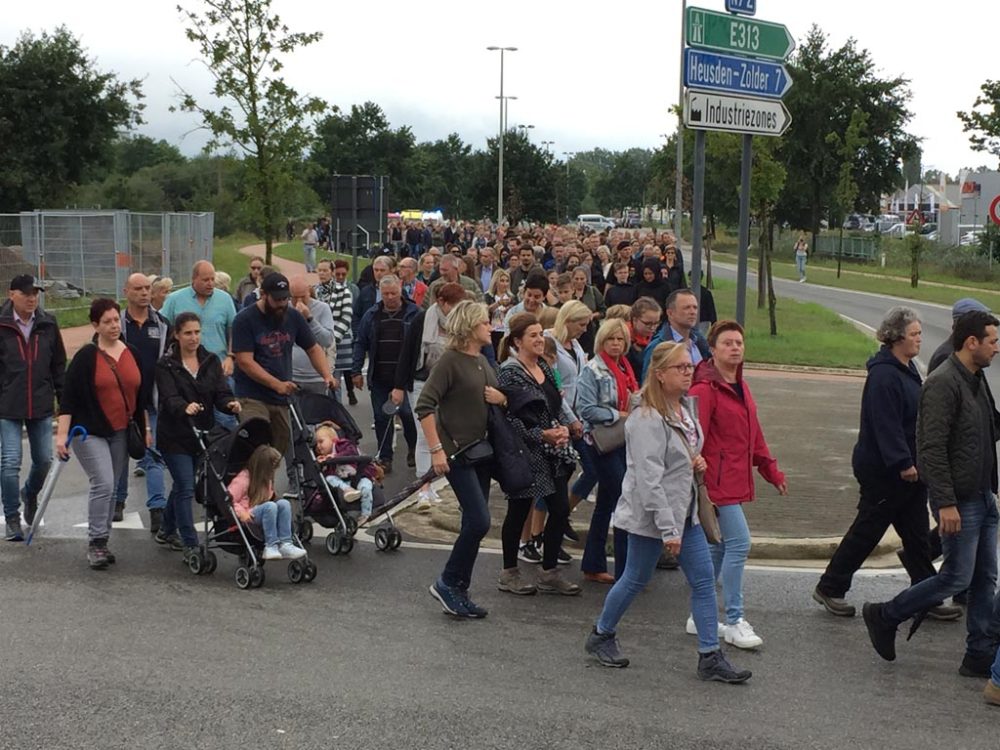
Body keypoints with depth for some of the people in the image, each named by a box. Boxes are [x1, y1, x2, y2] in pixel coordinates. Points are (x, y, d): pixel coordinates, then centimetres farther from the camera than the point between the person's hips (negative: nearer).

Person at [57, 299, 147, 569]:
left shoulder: (132, 354, 7)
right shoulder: (86, 356, -9)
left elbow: (140, 395, 16)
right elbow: (69, 397, -10)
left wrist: (145, 429, 16)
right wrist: (62, 434, -16)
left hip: (121, 433, 5)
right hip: (90, 432, -5)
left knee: (110, 489, 9)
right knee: (103, 484, -16)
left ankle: (101, 542, 18)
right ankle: (95, 543, -8)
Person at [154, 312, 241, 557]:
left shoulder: (211, 361, 6)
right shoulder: (166, 365, -7)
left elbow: (221, 393, -3)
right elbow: (169, 398, -20)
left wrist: (230, 404, -26)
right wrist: (185, 407, -42)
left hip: (203, 434, 5)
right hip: (175, 437, -5)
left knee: (182, 485, 18)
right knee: (186, 488, -10)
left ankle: (166, 531, 38)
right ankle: (190, 545, -5)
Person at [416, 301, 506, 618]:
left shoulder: (483, 361, 13)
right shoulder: (451, 361, -12)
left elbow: (494, 399, 26)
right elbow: (424, 406, -16)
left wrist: (501, 399, 2)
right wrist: (436, 449, -21)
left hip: (482, 452, 8)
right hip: (457, 454, -8)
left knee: (474, 524, 9)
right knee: (479, 521, -14)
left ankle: (458, 591, 17)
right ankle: (448, 583, 2)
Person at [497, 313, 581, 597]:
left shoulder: (544, 368, 11)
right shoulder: (509, 373, -13)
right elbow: (508, 417, -17)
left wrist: (562, 429, -2)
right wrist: (542, 435, -19)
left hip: (552, 454, 7)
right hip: (524, 453, -7)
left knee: (561, 509, 5)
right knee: (518, 512, 4)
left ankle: (549, 573, 17)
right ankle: (509, 574, 19)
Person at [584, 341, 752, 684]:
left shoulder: (686, 407, 7)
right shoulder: (647, 419, -21)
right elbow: (649, 479, -24)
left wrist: (697, 461, 2)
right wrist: (668, 528, -25)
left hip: (685, 512, 8)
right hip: (650, 515, -8)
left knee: (704, 580, 5)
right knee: (636, 579, 7)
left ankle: (710, 657, 11)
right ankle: (601, 635, 30)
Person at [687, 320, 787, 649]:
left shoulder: (740, 387, 15)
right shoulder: (705, 389, -14)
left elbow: (753, 433, 23)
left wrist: (772, 471, 23)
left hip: (736, 480, 9)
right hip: (717, 481, -9)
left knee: (722, 546, 13)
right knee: (739, 542, -11)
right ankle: (734, 621, -2)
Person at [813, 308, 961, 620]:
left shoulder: (907, 369, 12)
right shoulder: (883, 375, -20)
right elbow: (886, 424, -25)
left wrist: (912, 462, 17)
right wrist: (903, 463, -26)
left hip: (907, 468, 10)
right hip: (883, 470, -10)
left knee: (916, 534, 12)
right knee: (867, 530, 1)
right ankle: (830, 588, 13)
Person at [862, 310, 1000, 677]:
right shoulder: (943, 383, -18)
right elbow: (933, 448, -23)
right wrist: (946, 503, -26)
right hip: (959, 501, -9)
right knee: (957, 577, -4)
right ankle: (884, 616, 12)